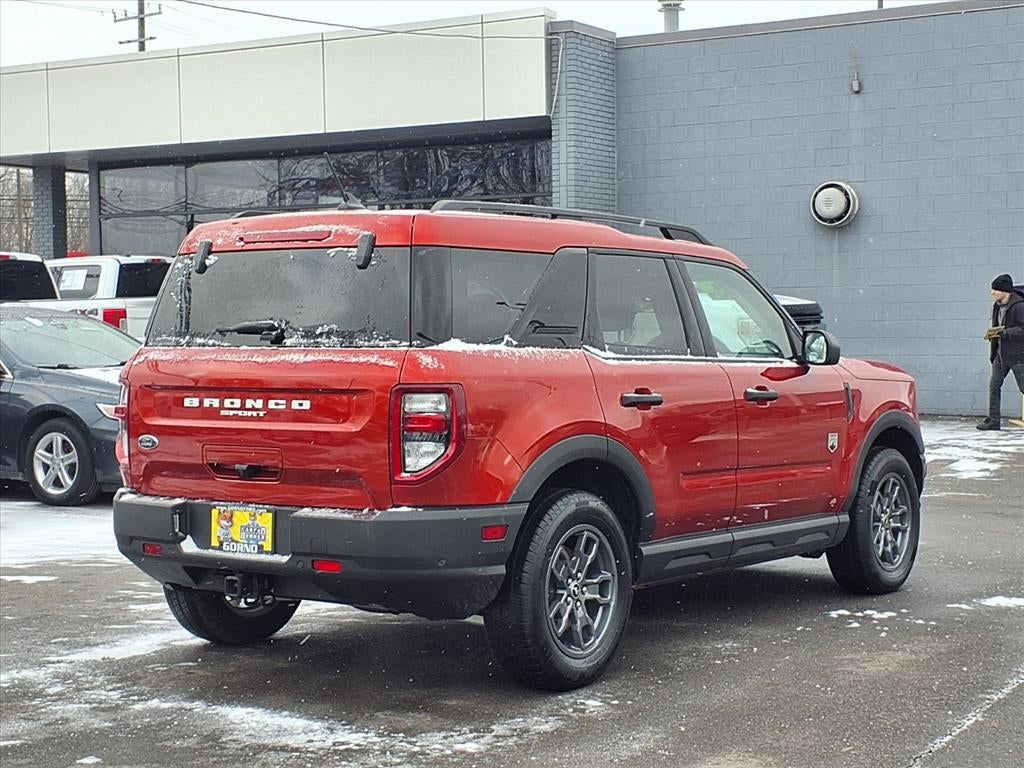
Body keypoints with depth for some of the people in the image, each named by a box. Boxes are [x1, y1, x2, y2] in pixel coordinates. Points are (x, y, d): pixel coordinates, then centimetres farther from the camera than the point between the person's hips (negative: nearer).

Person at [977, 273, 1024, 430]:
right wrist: (993, 334, 3)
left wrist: (1003, 333, -24)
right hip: (1001, 352, 8)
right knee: (994, 385, 6)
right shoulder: (998, 306, 10)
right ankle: (993, 420, 12)